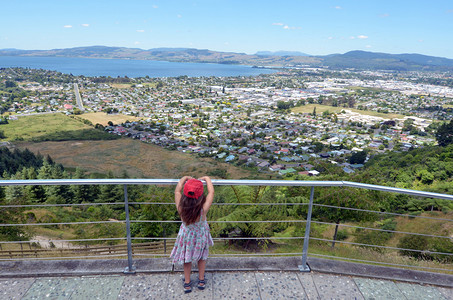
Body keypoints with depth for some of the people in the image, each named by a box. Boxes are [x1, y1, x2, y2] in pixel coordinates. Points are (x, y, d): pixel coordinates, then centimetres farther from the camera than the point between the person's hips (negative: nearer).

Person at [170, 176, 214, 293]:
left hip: (186, 234, 1)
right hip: (201, 236, -1)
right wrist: (206, 178, -10)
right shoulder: (203, 209, -38)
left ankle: (187, 283, 42)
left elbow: (177, 191, -18)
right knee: (202, 257, 27)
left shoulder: (181, 208, -34)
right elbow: (211, 192, -25)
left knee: (187, 258, 25)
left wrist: (185, 178, -5)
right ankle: (201, 280, 44)